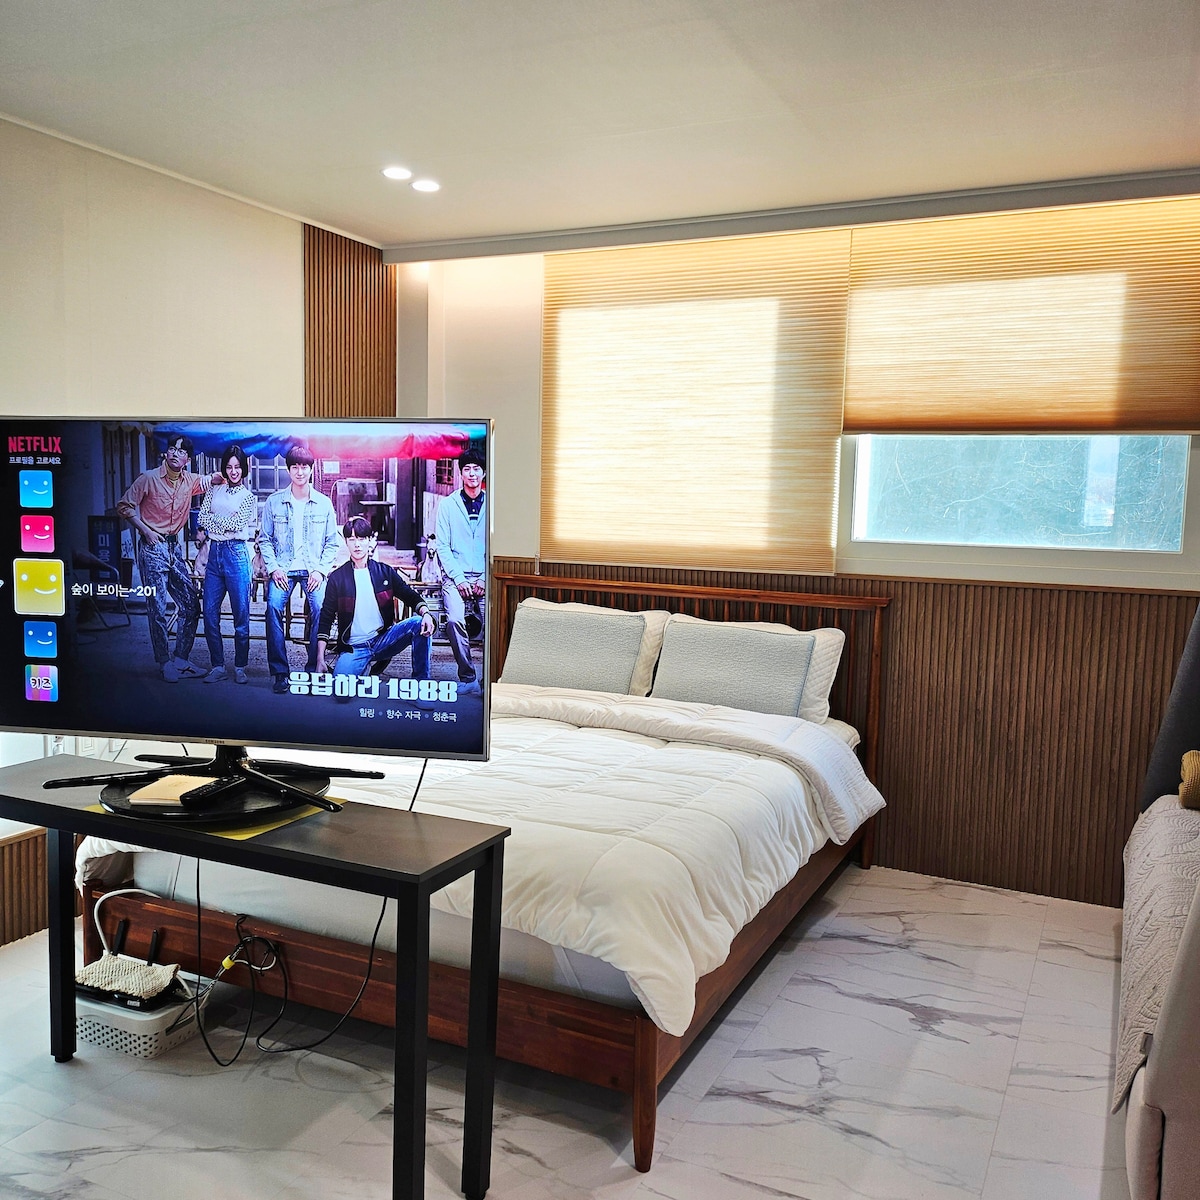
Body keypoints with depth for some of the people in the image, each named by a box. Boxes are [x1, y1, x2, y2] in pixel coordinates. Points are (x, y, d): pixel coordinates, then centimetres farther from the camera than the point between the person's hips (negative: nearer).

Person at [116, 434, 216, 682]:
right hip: (153, 548, -5)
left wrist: (214, 477, -2)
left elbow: (213, 479, 22)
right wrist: (145, 530, -12)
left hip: (175, 548, 5)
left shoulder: (190, 481, 6)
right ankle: (165, 663, 6)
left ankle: (181, 659, 16)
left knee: (191, 605, 6)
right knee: (157, 609, -3)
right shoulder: (149, 478, -6)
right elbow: (124, 505, -3)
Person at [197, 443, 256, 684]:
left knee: (241, 613, -1)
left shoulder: (249, 495, 5)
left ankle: (240, 667, 9)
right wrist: (224, 523, -7)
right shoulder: (214, 491, 14)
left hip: (236, 553, -4)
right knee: (209, 613, 2)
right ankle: (217, 666, 11)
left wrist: (213, 522, 0)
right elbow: (202, 518, 3)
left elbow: (236, 523, -9)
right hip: (214, 553, 4)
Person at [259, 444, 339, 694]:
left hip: (314, 570, 0)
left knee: (320, 609, -23)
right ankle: (279, 671, -15)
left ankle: (313, 670, -9)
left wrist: (321, 570, -4)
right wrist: (273, 568, -6)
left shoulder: (324, 503, 7)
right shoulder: (274, 502, 6)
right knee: (273, 607, -24)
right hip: (283, 569, 0)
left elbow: (332, 542, 9)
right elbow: (265, 540, 7)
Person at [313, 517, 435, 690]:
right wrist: (320, 659, -5)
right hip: (353, 648, -1)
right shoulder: (337, 578, 2)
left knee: (419, 624, -25)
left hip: (383, 640, 1)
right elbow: (326, 619, 3)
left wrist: (426, 613, -21)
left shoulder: (385, 572, 5)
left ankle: (421, 681, -12)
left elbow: (410, 596, 5)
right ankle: (364, 666, 11)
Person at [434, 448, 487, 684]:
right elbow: (442, 546, 4)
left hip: (485, 577, 1)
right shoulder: (447, 504, 7)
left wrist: (485, 579, -5)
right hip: (455, 576, -1)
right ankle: (466, 676, -9)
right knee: (454, 620, -24)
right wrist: (459, 579, -7)